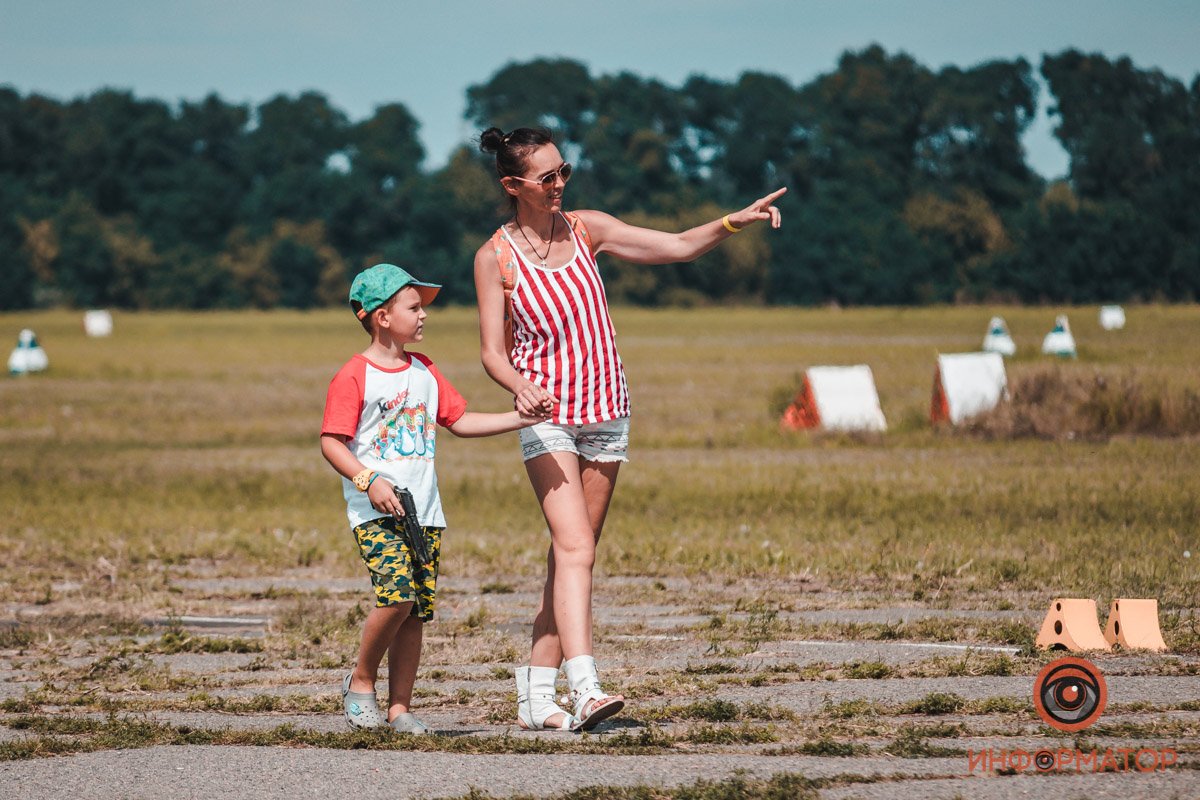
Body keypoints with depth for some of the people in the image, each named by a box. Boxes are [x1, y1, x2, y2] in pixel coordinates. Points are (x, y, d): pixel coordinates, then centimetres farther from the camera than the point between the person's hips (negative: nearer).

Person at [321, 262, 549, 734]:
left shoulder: (424, 372, 15)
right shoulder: (354, 377, -6)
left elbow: (459, 421, 20)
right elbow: (331, 443, -9)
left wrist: (519, 420, 11)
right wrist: (370, 481, -20)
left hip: (424, 512, 7)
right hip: (375, 512, -6)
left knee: (417, 612, 2)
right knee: (397, 594, -23)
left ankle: (400, 709, 9)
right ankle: (361, 683, -2)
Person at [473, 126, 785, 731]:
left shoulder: (586, 229, 3)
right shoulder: (495, 258, -6)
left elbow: (678, 247, 0)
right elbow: (492, 352, -5)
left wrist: (732, 223, -17)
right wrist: (519, 385, -26)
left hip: (606, 413, 4)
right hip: (548, 416, -4)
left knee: (571, 554, 6)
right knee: (574, 548, -19)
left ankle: (535, 695, 11)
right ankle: (585, 691, -29)